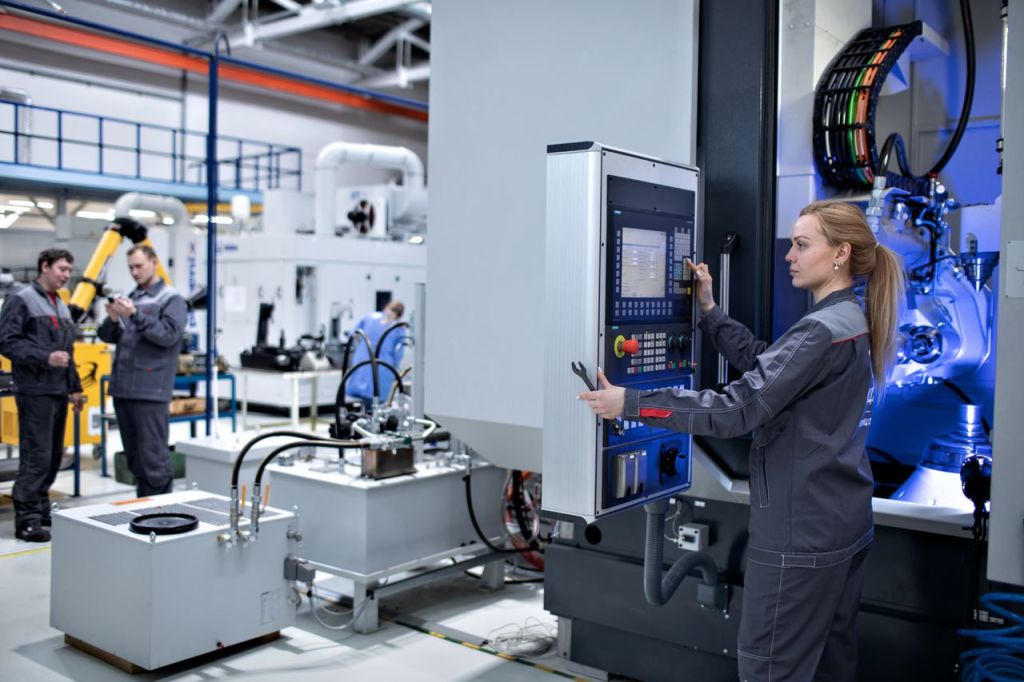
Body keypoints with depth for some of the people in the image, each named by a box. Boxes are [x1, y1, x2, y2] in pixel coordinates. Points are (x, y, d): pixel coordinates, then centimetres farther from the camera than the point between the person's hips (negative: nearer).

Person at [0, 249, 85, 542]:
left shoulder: (61, 306, 18)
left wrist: (74, 387, 20)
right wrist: (45, 358, -21)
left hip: (58, 392, 8)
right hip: (35, 391, -8)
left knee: (54, 455, 12)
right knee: (36, 456, -9)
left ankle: (41, 509, 22)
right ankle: (27, 518, -2)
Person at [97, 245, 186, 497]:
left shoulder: (171, 300, -2)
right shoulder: (130, 298, 17)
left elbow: (169, 335, -16)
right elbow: (108, 336, 15)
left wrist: (135, 315, -21)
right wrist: (113, 319, -6)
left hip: (150, 392, -7)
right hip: (122, 389, 7)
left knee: (153, 456, -8)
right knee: (134, 457, 14)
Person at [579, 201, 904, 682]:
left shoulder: (823, 330, -21)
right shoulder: (849, 322, 10)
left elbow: (737, 408, -26)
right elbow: (762, 365, 13)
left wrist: (630, 403, -23)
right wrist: (709, 311, 10)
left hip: (803, 530, -10)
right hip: (842, 521, 10)